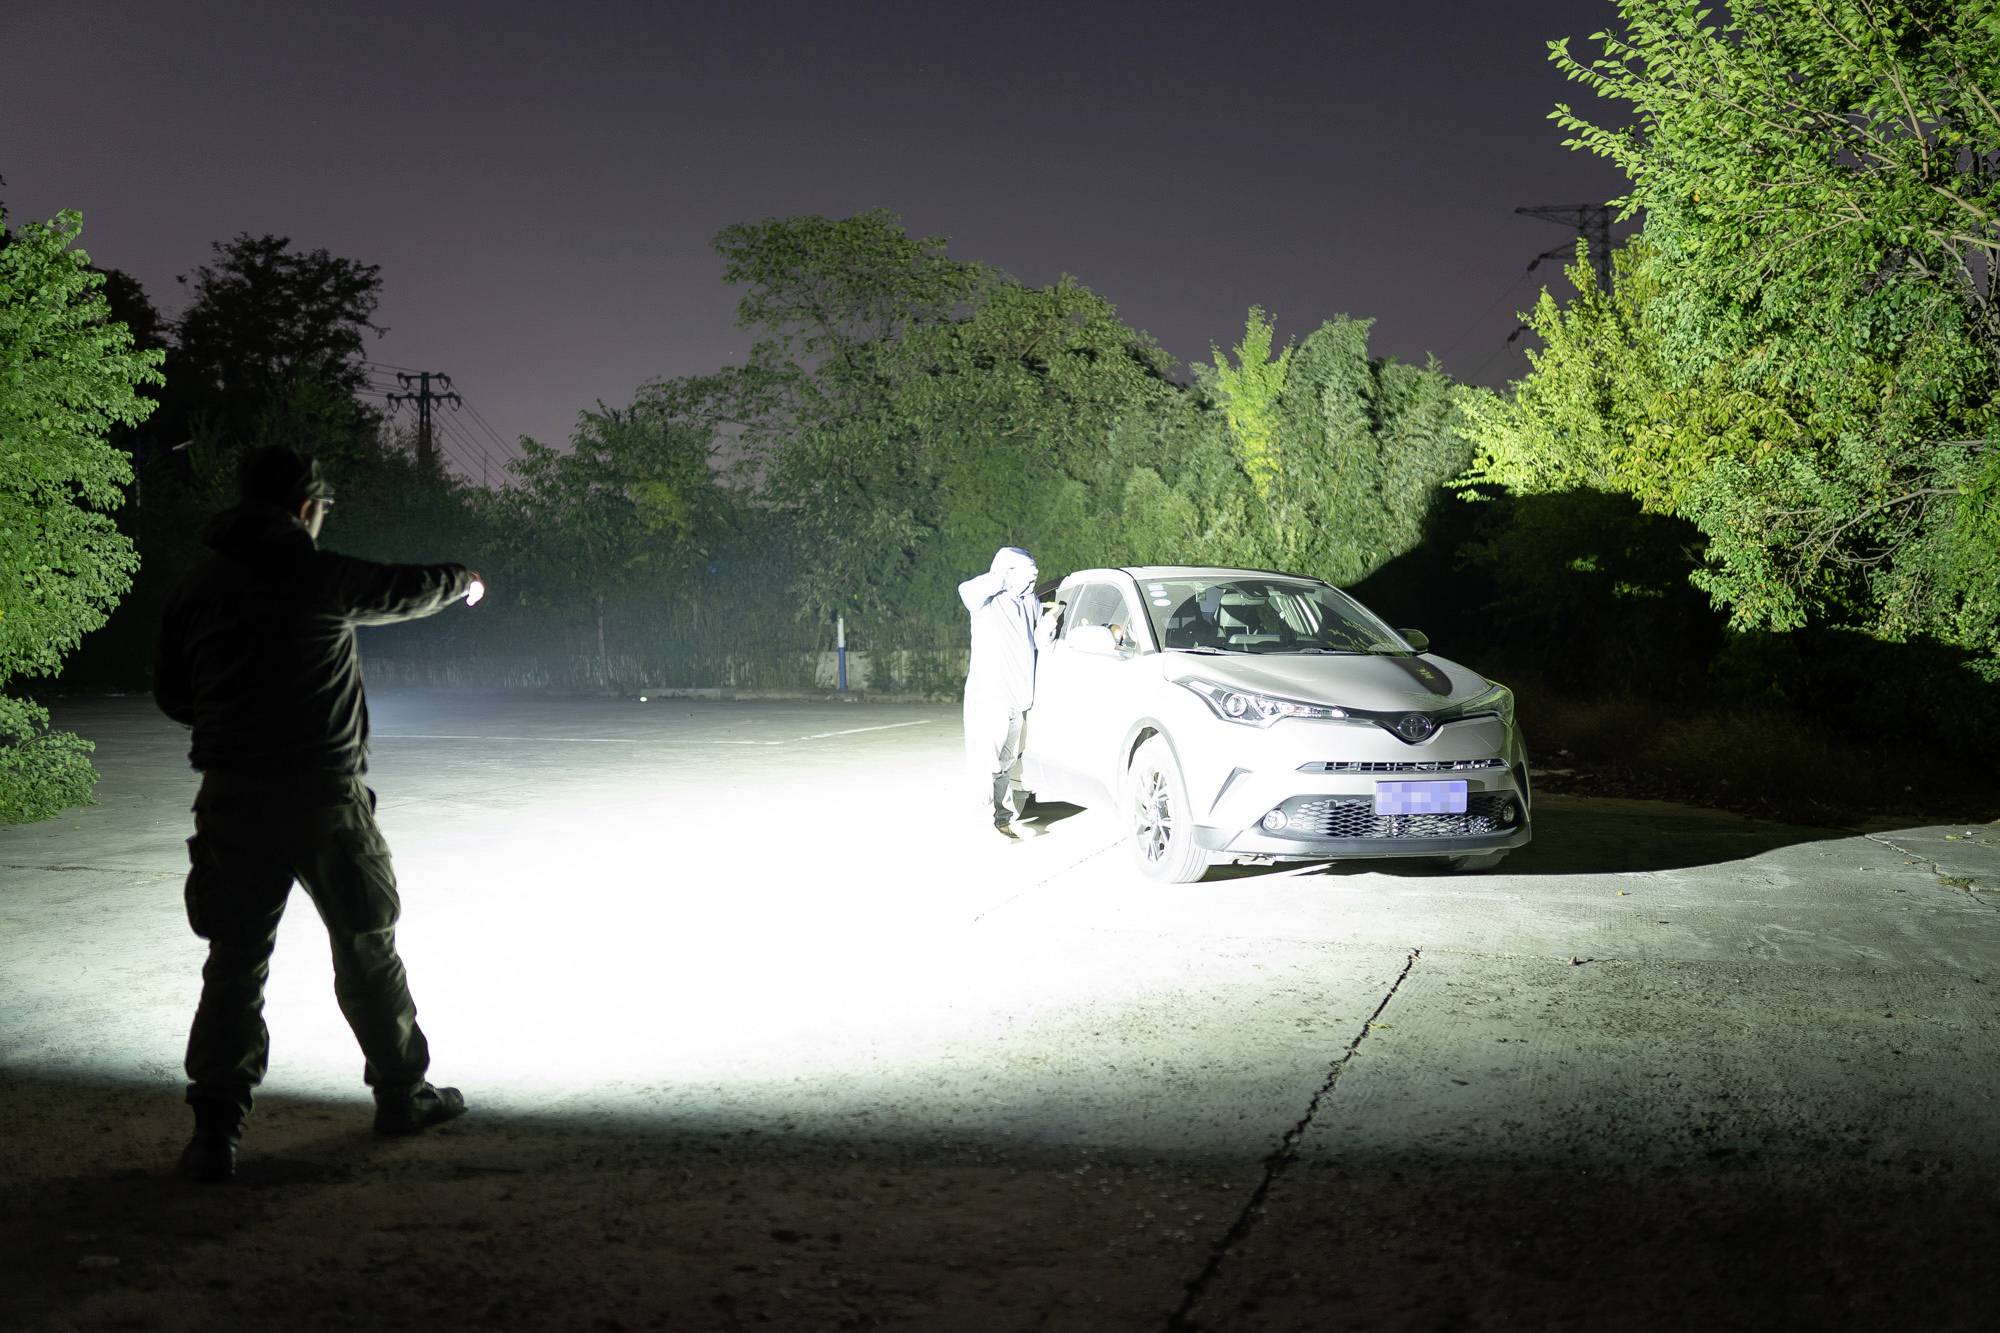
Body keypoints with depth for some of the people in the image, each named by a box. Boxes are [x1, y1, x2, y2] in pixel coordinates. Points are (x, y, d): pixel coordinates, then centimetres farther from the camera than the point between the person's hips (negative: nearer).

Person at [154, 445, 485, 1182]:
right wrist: (464, 580, 32)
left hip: (233, 798, 3)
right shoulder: (323, 578, -7)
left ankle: (215, 1128, 0)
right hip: (324, 796, -2)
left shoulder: (195, 589, 4)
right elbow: (408, 588, 10)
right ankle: (401, 1093, 25)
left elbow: (172, 693, 9)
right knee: (366, 948, 13)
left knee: (235, 962, 6)